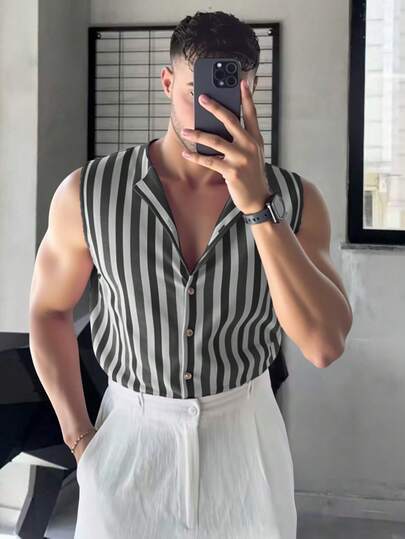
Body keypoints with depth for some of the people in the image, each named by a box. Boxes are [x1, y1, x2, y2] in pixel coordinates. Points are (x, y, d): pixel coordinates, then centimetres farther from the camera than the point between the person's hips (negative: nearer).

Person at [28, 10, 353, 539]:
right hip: (128, 434, 0)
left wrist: (258, 205, -32)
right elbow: (50, 310, 3)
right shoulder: (88, 193, -12)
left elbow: (324, 344, -24)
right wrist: (79, 437, -2)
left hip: (244, 432, 1)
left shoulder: (294, 200, -12)